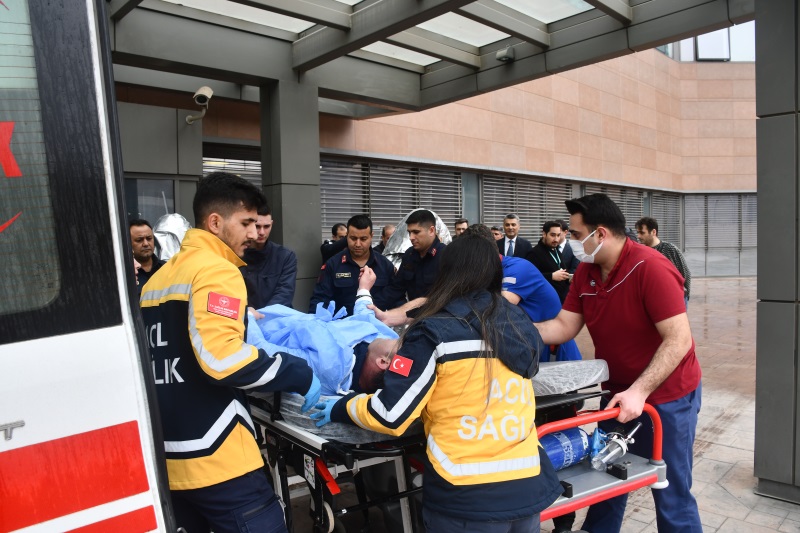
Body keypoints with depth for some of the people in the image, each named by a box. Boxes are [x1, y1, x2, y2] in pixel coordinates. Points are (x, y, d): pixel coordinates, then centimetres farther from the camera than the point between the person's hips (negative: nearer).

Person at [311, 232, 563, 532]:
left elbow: (390, 414, -12)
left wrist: (340, 409, 6)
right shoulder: (521, 325, 1)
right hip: (529, 486, 5)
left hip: (468, 496, -5)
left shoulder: (435, 331, -13)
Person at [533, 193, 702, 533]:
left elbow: (679, 340, -26)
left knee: (671, 494, 7)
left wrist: (640, 391, -31)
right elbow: (563, 326, -2)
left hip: (666, 396, -6)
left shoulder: (651, 268, -24)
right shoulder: (585, 272, -3)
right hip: (618, 393, 7)